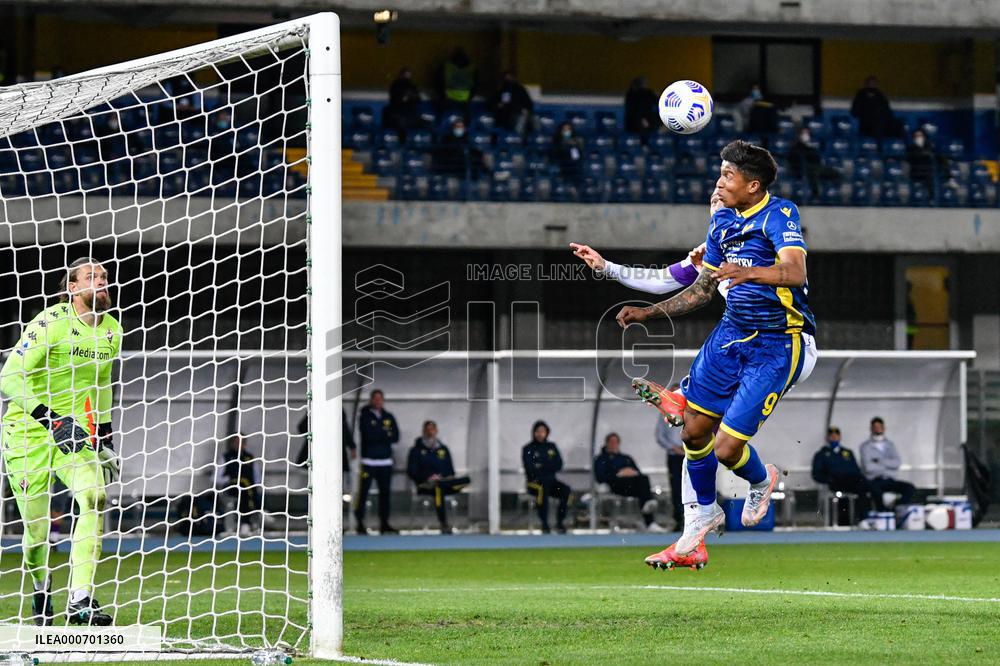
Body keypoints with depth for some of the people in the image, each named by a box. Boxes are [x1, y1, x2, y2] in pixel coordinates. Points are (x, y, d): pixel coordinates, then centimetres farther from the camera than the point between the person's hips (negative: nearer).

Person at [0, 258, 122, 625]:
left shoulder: (111, 330, 4)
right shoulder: (50, 322, -17)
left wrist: (105, 436, 18)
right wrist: (51, 419, -29)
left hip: (74, 428, 5)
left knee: (93, 498, -21)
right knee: (36, 525, -2)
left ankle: (80, 601, -24)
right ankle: (40, 593, 30)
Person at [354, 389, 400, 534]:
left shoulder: (389, 417, 14)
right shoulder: (365, 416, 1)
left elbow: (395, 437, 4)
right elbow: (368, 435, -13)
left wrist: (378, 435, -10)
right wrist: (386, 434, -5)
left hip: (385, 461, 5)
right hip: (369, 461, -5)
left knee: (385, 492, 5)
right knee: (364, 491, -8)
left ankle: (384, 523, 10)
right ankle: (359, 523, -4)